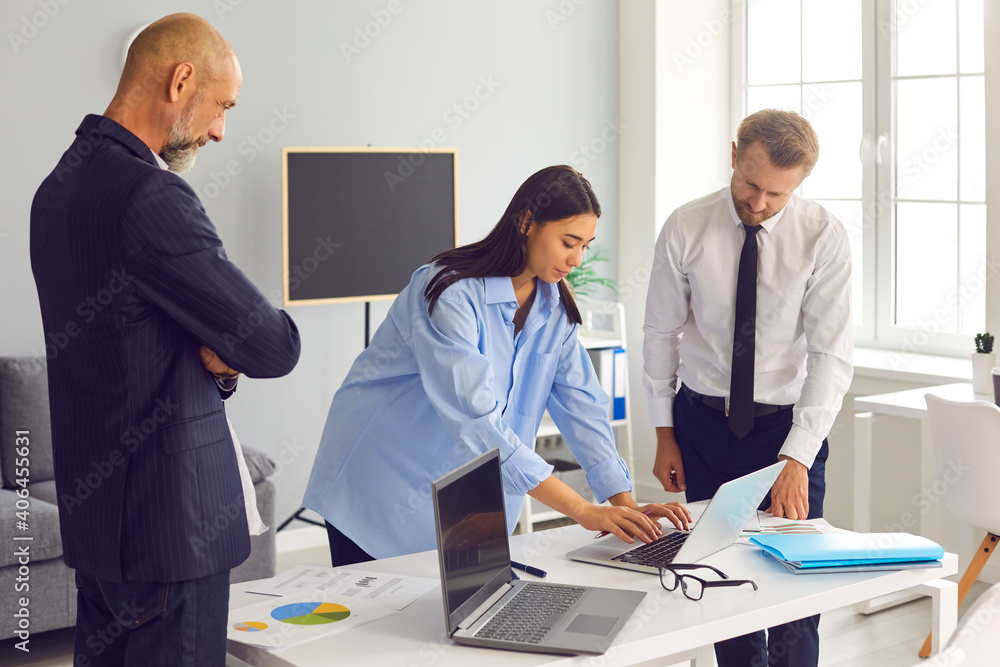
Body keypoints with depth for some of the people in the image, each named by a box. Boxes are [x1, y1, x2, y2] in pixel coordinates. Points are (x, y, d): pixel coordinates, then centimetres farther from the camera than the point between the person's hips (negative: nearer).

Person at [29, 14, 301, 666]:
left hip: (91, 508, 10)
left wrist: (213, 355, 0)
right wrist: (228, 349, 5)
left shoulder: (59, 186, 11)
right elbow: (277, 347, -16)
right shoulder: (152, 196, -20)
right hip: (170, 515, -10)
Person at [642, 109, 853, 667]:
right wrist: (665, 435, 4)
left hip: (791, 425, -1)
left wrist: (796, 459, -24)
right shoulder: (685, 229, -6)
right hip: (703, 423, 1)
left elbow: (832, 354, -15)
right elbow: (661, 334, 3)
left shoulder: (824, 237, -11)